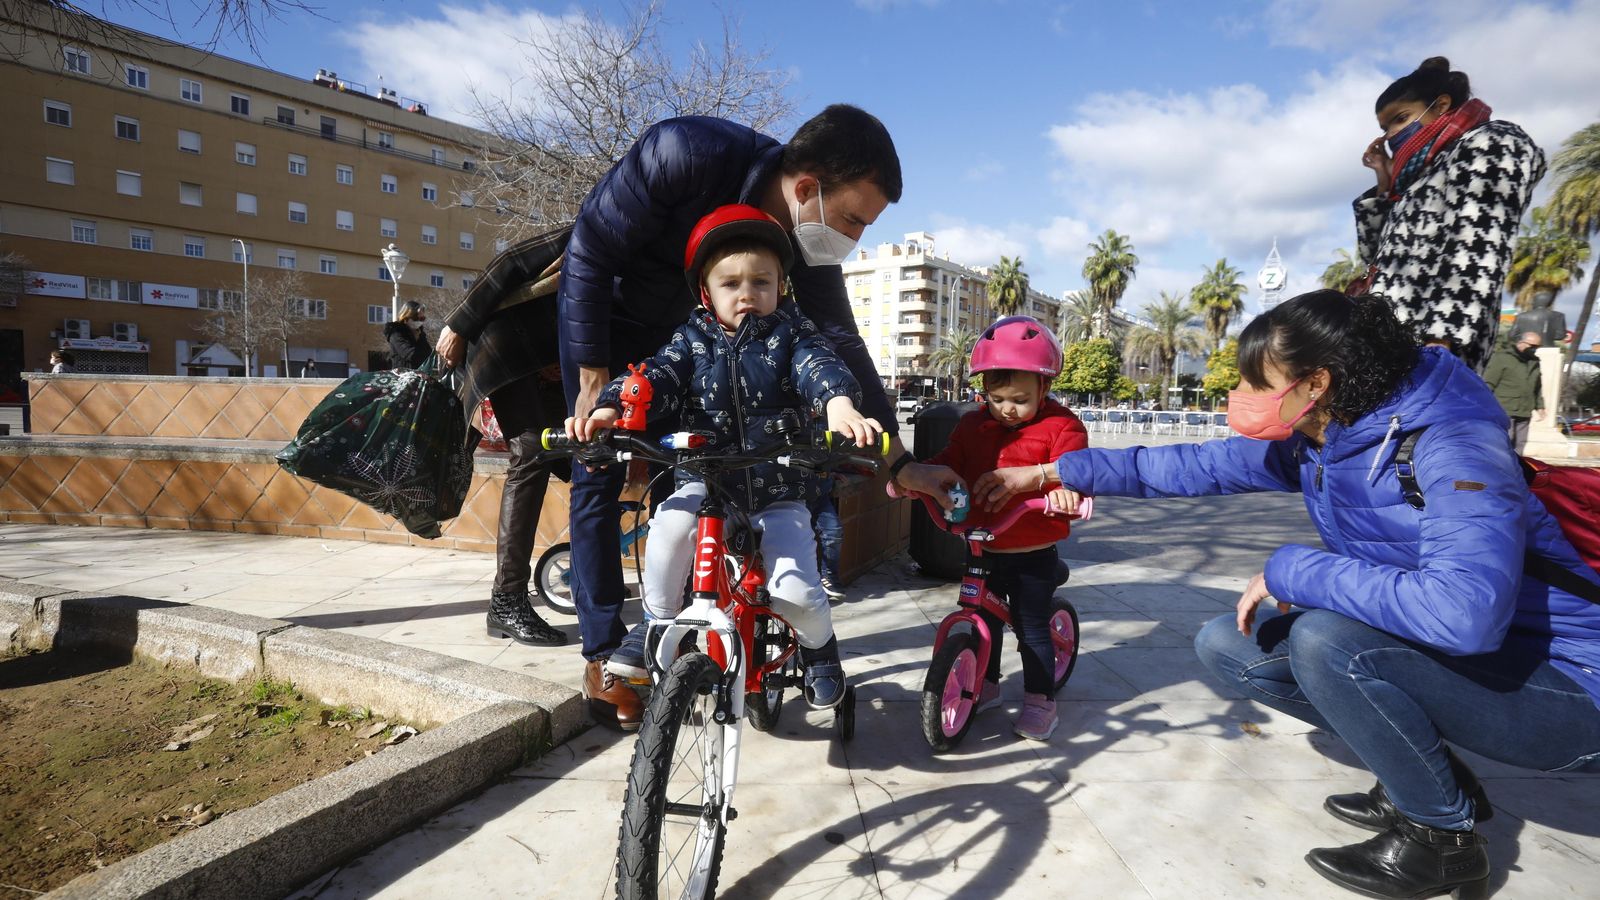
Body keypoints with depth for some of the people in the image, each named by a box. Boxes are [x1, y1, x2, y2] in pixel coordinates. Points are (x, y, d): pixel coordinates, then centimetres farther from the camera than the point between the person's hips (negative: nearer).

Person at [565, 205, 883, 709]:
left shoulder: (789, 333, 1)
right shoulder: (693, 339, 4)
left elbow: (818, 365, -18)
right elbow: (657, 377, -10)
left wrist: (840, 404, -41)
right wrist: (608, 410, -31)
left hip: (778, 491, -1)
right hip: (706, 481, 1)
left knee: (794, 590, -16)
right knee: (673, 520, -31)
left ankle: (820, 652, 21)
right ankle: (655, 625, -5)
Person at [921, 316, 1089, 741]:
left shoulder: (1061, 426, -9)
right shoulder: (973, 424, 3)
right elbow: (951, 460, -2)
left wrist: (1051, 482, -40)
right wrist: (932, 471, -24)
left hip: (1033, 554, -4)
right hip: (983, 550, 5)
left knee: (1032, 628, 5)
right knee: (983, 619, 18)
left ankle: (1040, 701, 23)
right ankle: (985, 685, 37)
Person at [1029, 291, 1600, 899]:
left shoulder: (1451, 449, -28)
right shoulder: (1313, 441, -5)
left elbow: (1463, 612, -42)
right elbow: (1198, 466, 3)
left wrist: (1290, 570, -30)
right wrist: (1057, 471, 3)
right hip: (1443, 656, 8)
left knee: (1324, 637, -32)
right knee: (1225, 644, 0)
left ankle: (1443, 836, -5)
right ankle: (1426, 776, 11)